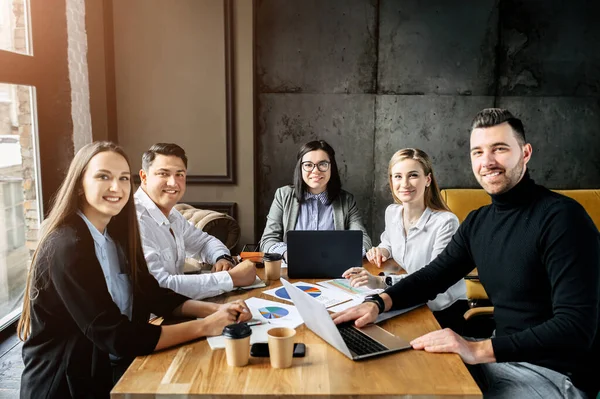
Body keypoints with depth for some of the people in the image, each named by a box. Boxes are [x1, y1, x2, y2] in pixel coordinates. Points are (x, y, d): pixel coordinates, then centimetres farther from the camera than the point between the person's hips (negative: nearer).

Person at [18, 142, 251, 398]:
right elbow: (116, 337, -25)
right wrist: (204, 326, -21)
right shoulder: (66, 247, -22)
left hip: (108, 371, 7)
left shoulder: (115, 235, 3)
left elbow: (153, 295, 5)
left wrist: (215, 310, -11)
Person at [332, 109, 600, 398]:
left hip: (557, 374, -6)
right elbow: (433, 276, 9)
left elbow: (576, 328, -25)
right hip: (505, 357, 7)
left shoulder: (562, 216, -20)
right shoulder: (478, 221, 4)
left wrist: (479, 350, -33)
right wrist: (378, 302, -10)